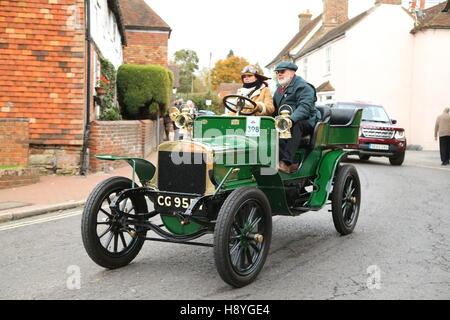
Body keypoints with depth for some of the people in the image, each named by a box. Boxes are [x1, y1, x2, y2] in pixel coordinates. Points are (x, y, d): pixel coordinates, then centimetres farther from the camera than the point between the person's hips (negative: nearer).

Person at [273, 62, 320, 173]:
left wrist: (291, 120, -35)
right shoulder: (279, 89, 24)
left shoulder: (303, 87, -3)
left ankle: (286, 161, -46)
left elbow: (305, 107, -19)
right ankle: (292, 164, -36)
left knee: (295, 125, -40)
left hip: (306, 122, -5)